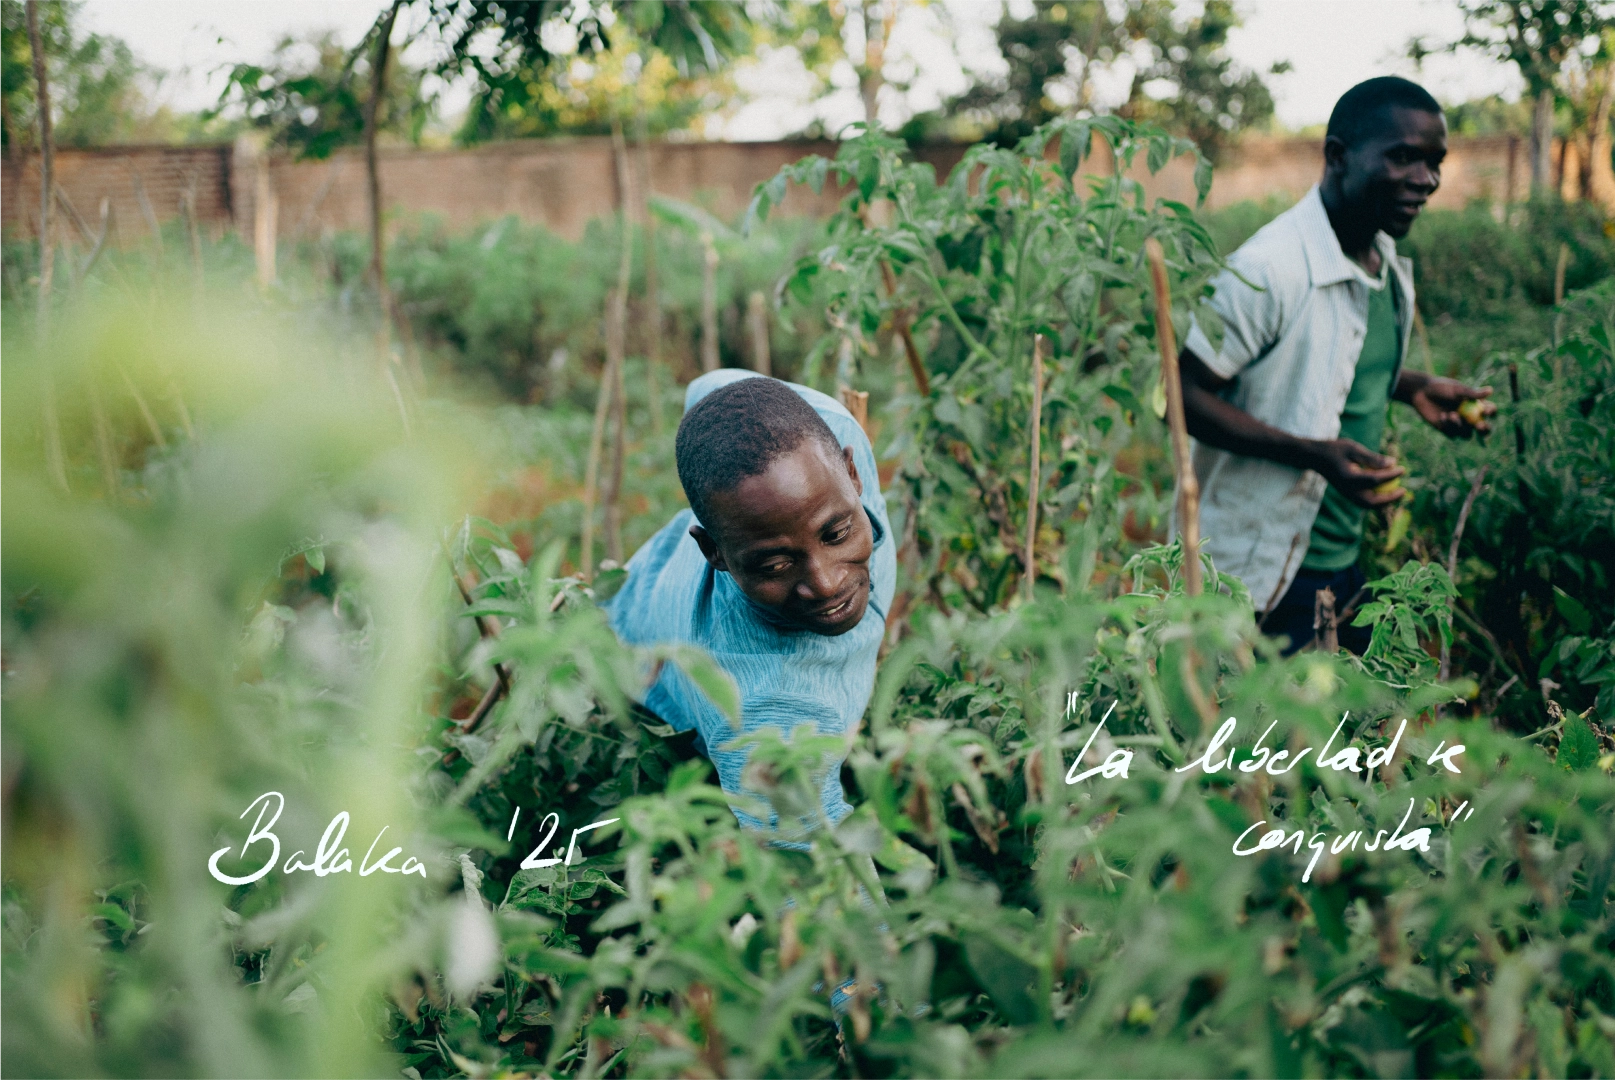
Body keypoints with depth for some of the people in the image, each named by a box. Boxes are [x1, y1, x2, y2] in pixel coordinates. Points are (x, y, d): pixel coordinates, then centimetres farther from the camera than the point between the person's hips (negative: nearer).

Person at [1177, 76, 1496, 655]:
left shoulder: (1386, 259, 7)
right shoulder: (1270, 269, -21)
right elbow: (1182, 395, -22)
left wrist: (1414, 388, 4)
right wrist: (1315, 453, -29)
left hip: (1345, 559, 9)